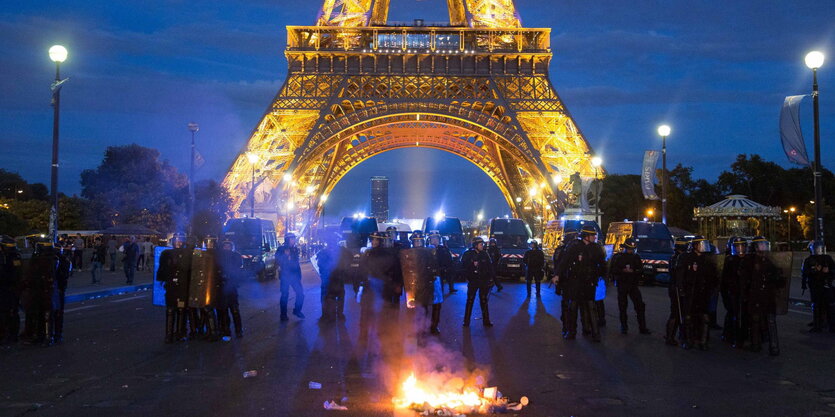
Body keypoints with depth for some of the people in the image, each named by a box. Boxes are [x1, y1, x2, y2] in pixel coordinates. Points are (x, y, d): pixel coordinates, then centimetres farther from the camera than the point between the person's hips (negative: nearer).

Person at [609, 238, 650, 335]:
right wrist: (623, 270, -17)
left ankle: (642, 328, -1)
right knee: (622, 306, 3)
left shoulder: (636, 257, 8)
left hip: (633, 284, 2)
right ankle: (624, 327, 15)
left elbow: (641, 270, 7)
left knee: (640, 305, -6)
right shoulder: (618, 257, 0)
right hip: (622, 284, -2)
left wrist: (633, 271, -12)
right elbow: (612, 270, -5)